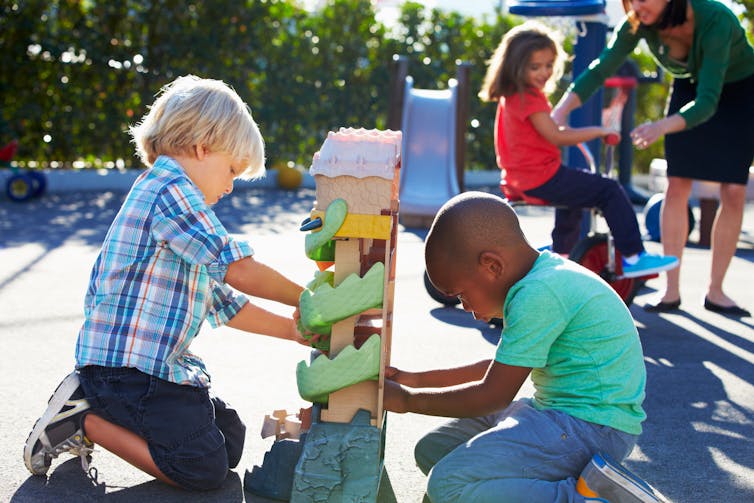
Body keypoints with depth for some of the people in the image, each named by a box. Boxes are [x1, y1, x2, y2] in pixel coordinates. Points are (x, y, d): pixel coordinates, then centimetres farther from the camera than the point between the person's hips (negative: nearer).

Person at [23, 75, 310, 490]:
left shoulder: (166, 193, 22)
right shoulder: (172, 189, -13)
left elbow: (222, 304, 20)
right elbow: (239, 270, -19)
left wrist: (293, 330, 15)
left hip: (156, 364, 11)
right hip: (128, 367, -11)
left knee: (230, 440, 12)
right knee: (205, 469, -12)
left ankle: (93, 408, 10)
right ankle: (84, 421, -2)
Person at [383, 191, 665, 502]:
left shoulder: (539, 294, -21)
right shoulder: (545, 276, 10)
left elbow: (494, 395, -16)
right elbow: (503, 367, 22)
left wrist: (407, 400, -4)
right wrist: (415, 380, 19)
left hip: (592, 428, -11)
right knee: (432, 449, 10)